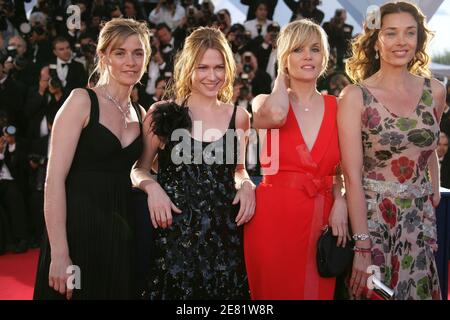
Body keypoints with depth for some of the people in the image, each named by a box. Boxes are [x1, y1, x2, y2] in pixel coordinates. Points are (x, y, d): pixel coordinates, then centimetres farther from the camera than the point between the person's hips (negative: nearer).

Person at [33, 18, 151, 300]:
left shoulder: (140, 114, 11)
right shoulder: (82, 101, -7)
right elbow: (55, 179, -15)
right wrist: (59, 254, -21)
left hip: (122, 232, 6)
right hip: (79, 228, -6)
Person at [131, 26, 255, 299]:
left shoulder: (238, 116, 8)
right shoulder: (162, 114, 1)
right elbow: (139, 169, 7)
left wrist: (246, 185, 0)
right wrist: (152, 186, -13)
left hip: (224, 231, 2)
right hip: (173, 229, -2)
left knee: (223, 290, 5)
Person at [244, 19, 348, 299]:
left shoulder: (338, 107, 7)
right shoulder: (265, 102, 2)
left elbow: (344, 168, 10)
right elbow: (276, 115, -23)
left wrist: (340, 202, -10)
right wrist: (281, 78, -4)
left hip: (322, 220, 2)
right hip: (273, 217, -2)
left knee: (319, 292, 9)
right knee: (275, 292, 6)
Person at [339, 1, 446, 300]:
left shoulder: (435, 91, 3)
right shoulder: (356, 96, -9)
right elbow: (352, 177, -13)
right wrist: (363, 246, -17)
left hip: (420, 220, 4)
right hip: (372, 218, -4)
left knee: (418, 291, 11)